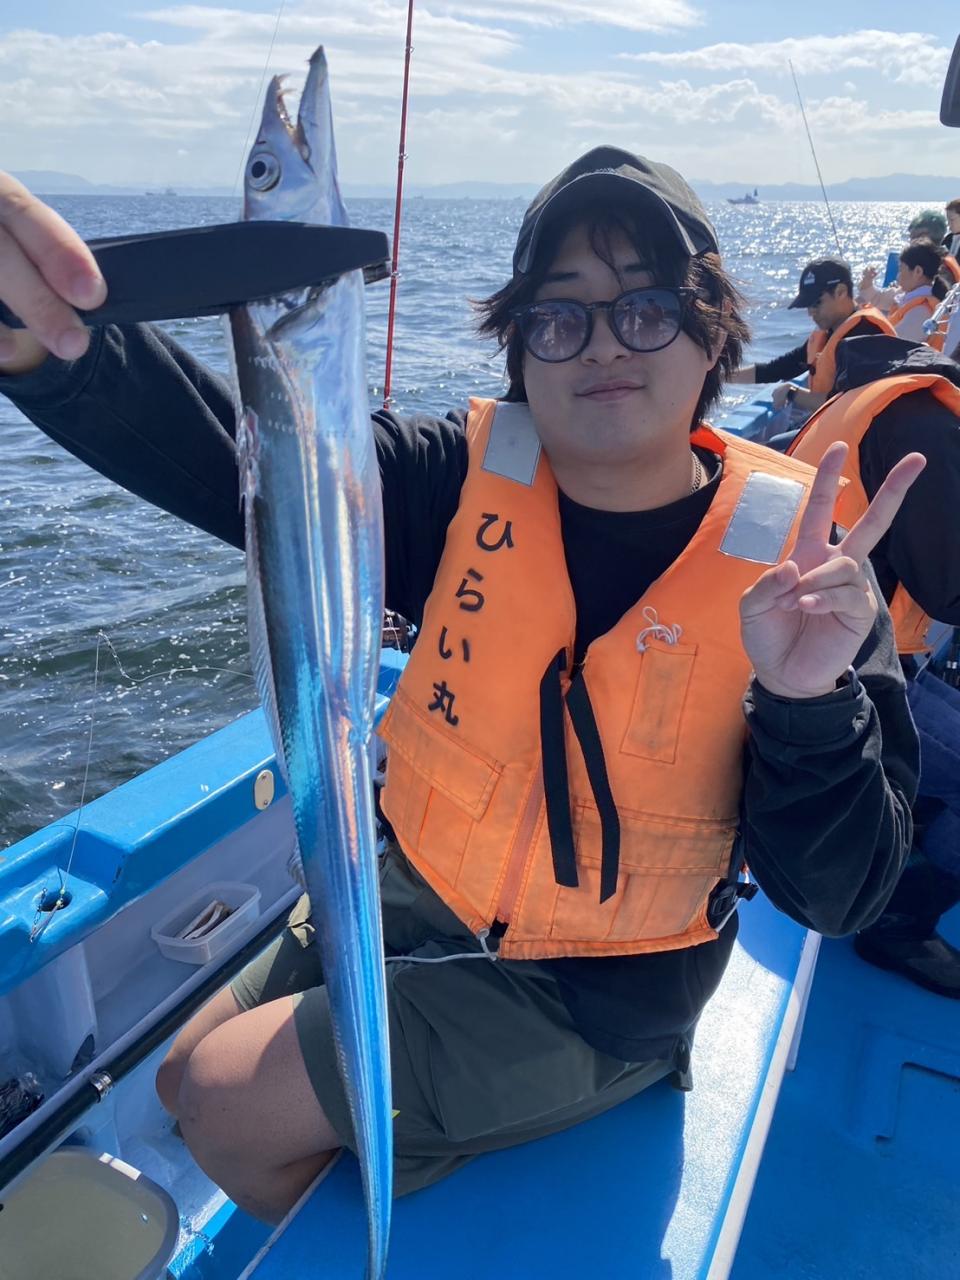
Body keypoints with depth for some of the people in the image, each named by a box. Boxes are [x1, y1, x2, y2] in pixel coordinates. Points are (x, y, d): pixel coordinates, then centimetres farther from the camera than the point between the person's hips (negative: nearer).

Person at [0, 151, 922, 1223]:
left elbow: (838, 900, -18)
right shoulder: (471, 481, -12)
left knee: (227, 1107, -4)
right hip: (414, 902, 5)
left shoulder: (798, 562, -19)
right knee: (186, 1082, 18)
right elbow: (238, 454, -27)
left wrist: (809, 703, -37)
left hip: (592, 999, -4)